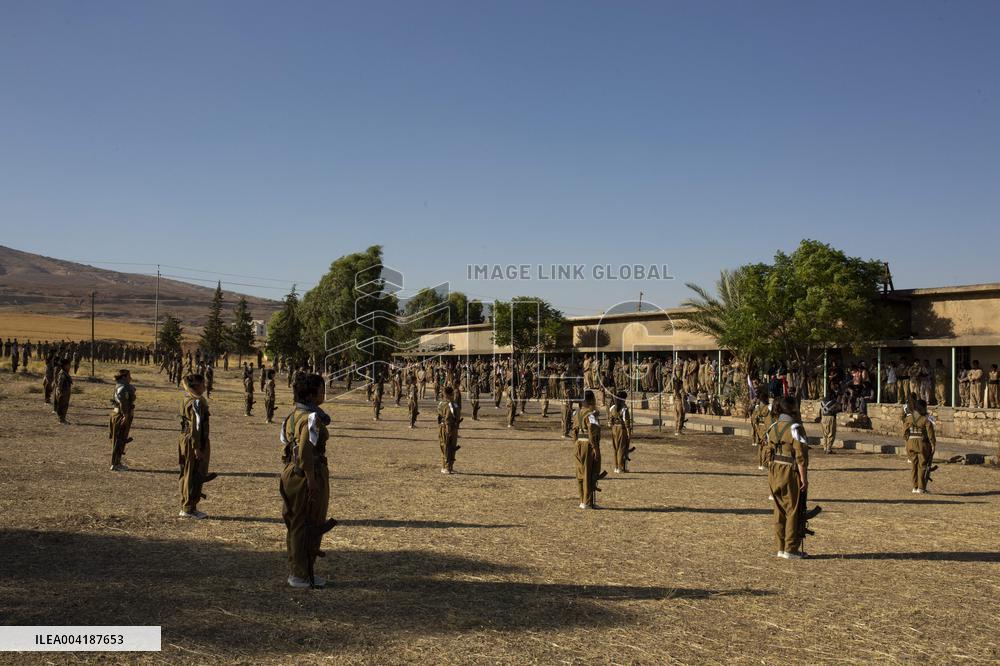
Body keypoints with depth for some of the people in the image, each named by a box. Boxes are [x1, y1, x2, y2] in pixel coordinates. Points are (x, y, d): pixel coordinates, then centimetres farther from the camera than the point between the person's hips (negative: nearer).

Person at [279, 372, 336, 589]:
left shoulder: (294, 415, 10)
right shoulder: (312, 418, -17)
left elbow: (287, 442, 13)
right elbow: (305, 452, -24)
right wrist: (312, 481, -23)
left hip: (291, 472, 9)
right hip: (310, 473, -9)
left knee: (295, 523, 17)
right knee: (310, 524, 2)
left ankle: (295, 571, 29)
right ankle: (303, 575, 10)